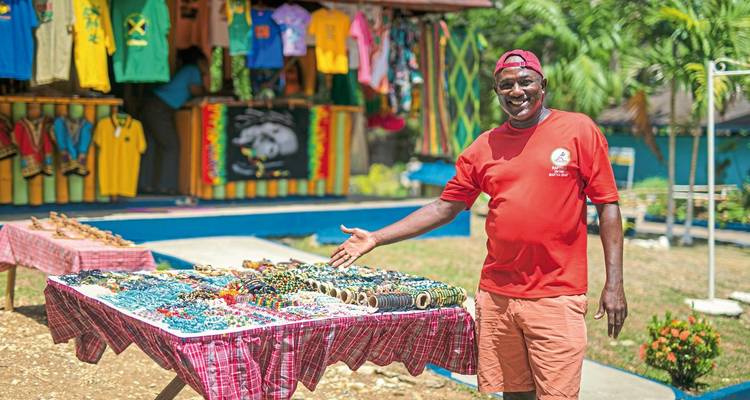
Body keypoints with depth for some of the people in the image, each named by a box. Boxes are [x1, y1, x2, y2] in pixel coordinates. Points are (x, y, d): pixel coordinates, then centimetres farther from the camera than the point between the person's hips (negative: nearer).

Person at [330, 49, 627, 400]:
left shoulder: (579, 130, -1)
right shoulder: (484, 147, 9)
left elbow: (607, 206, -1)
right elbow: (444, 208, 13)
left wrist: (614, 283, -7)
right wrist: (375, 238, 8)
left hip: (556, 298, -3)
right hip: (496, 296, 4)